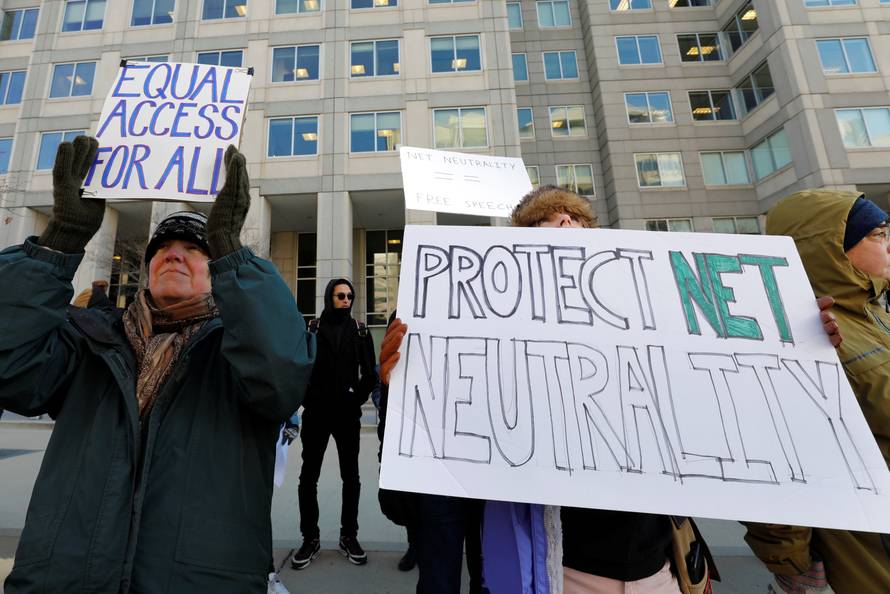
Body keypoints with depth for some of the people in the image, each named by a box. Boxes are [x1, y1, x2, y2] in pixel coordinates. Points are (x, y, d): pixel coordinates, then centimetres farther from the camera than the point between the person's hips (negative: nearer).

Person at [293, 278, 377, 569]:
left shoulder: (360, 331, 4)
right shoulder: (312, 328, 2)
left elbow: (370, 373, 4)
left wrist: (357, 399, -5)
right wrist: (308, 400, -6)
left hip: (348, 414, 1)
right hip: (316, 413, 0)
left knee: (351, 477, 9)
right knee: (308, 476, 7)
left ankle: (349, 536, 24)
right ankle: (310, 538, 24)